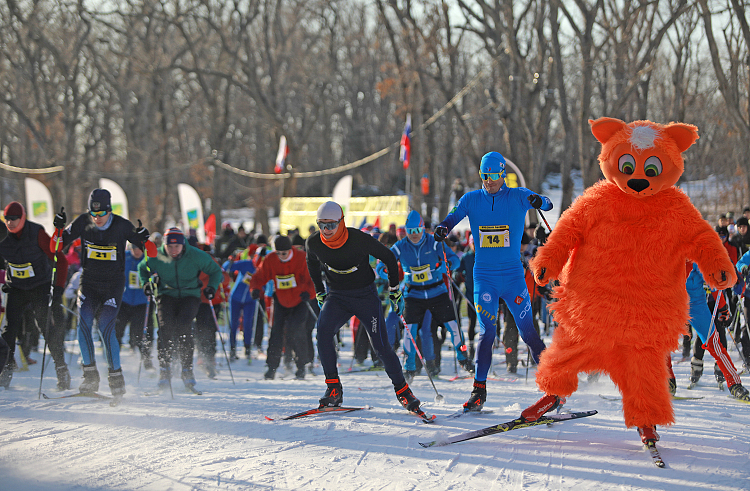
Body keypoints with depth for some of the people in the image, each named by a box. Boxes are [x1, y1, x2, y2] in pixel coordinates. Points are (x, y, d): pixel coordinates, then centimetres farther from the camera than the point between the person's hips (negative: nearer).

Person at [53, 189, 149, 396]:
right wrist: (59, 228, -14)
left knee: (106, 328, -14)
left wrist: (143, 239, -22)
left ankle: (116, 378, -1)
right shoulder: (83, 222, -5)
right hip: (88, 282, 3)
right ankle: (90, 376, -1)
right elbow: (60, 244, 4)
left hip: (113, 284, -3)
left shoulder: (122, 225, -11)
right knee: (83, 325, -13)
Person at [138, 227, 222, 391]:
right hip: (166, 296, 1)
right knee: (165, 327, -23)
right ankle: (164, 369, -14)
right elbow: (142, 268, 14)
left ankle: (187, 369, -12)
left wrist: (212, 287, -15)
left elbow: (216, 271, 2)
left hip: (190, 296, -1)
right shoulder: (155, 257, -9)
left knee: (183, 327, -24)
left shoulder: (196, 256, -12)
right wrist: (146, 282, -4)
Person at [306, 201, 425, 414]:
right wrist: (319, 292, 16)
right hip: (336, 297, 2)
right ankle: (333, 389, -19)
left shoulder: (359, 239, -21)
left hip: (365, 295, -2)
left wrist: (394, 290, 1)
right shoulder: (313, 243, -11)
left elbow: (388, 257, -5)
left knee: (381, 346, -9)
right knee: (323, 331, -25)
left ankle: (403, 390, 10)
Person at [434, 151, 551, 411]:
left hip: (513, 275, -1)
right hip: (484, 275, 1)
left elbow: (547, 203, -10)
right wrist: (443, 228, -29)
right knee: (486, 331, -8)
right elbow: (453, 216, -5)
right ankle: (479, 389, -2)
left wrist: (540, 202, -35)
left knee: (527, 331, -2)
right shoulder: (472, 199, 4)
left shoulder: (517, 197, -1)